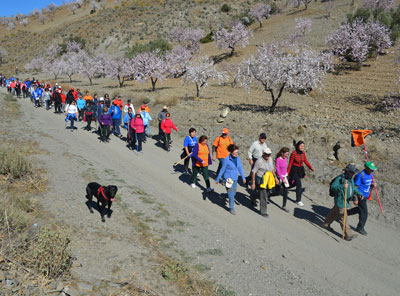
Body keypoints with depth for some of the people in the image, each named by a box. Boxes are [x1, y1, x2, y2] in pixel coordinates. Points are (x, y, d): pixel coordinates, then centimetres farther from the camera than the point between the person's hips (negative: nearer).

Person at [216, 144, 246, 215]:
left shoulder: (238, 158, -3)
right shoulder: (227, 159, -18)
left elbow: (240, 168, 8)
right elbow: (222, 170, -9)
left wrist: (243, 177, 10)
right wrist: (218, 179, -2)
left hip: (235, 179, 5)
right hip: (228, 179, -5)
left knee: (233, 193, 18)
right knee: (231, 194, -4)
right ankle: (231, 208, 11)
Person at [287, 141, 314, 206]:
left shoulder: (303, 153, -4)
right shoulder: (293, 153, -21)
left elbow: (305, 161, 5)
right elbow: (290, 163, -15)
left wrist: (311, 167, -9)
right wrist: (287, 173, -11)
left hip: (300, 170, 7)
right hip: (294, 170, -7)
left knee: (295, 183, 20)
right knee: (299, 184, -10)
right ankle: (298, 200, 6)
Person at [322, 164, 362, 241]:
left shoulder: (351, 179, 8)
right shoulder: (340, 178, -20)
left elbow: (354, 188, 23)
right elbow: (333, 187, -29)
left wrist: (359, 193, 9)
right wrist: (342, 186, -42)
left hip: (346, 200, 10)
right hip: (340, 201, -10)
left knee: (334, 213, 23)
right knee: (342, 218, -4)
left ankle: (326, 224, 40)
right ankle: (348, 234, -1)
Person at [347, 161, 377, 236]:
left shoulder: (371, 174, 3)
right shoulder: (360, 175, -22)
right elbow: (355, 187, -19)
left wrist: (373, 185, -10)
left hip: (365, 196, 9)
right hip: (360, 196, -9)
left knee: (360, 209, 23)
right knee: (364, 212, -2)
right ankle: (360, 228, 15)